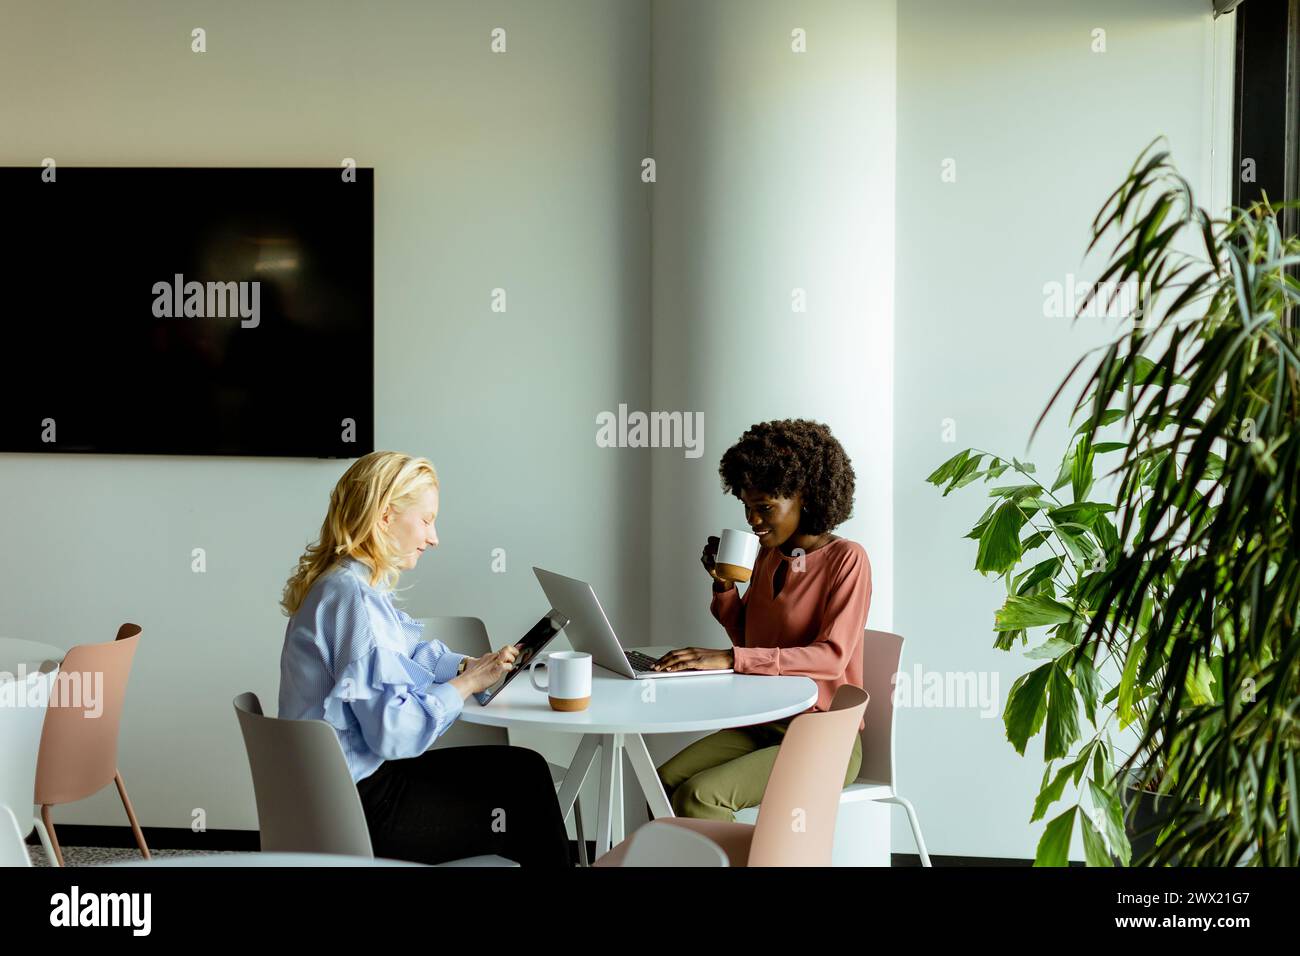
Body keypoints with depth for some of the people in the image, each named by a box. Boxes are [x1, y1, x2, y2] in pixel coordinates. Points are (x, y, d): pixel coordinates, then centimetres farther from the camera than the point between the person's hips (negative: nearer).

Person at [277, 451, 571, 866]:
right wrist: (468, 683, -15)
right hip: (357, 804, -10)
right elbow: (395, 729, -26)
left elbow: (414, 653, 18)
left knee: (525, 769, 13)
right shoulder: (352, 597, -24)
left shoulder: (356, 585, 8)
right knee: (524, 808, 1)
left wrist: (470, 665, 1)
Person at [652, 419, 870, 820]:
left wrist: (730, 659, -31)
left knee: (699, 797, -26)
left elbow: (831, 657, -23)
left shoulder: (846, 559, -10)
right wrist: (723, 584, 3)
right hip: (763, 726, 7)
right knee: (664, 783, -18)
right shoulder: (770, 554, 12)